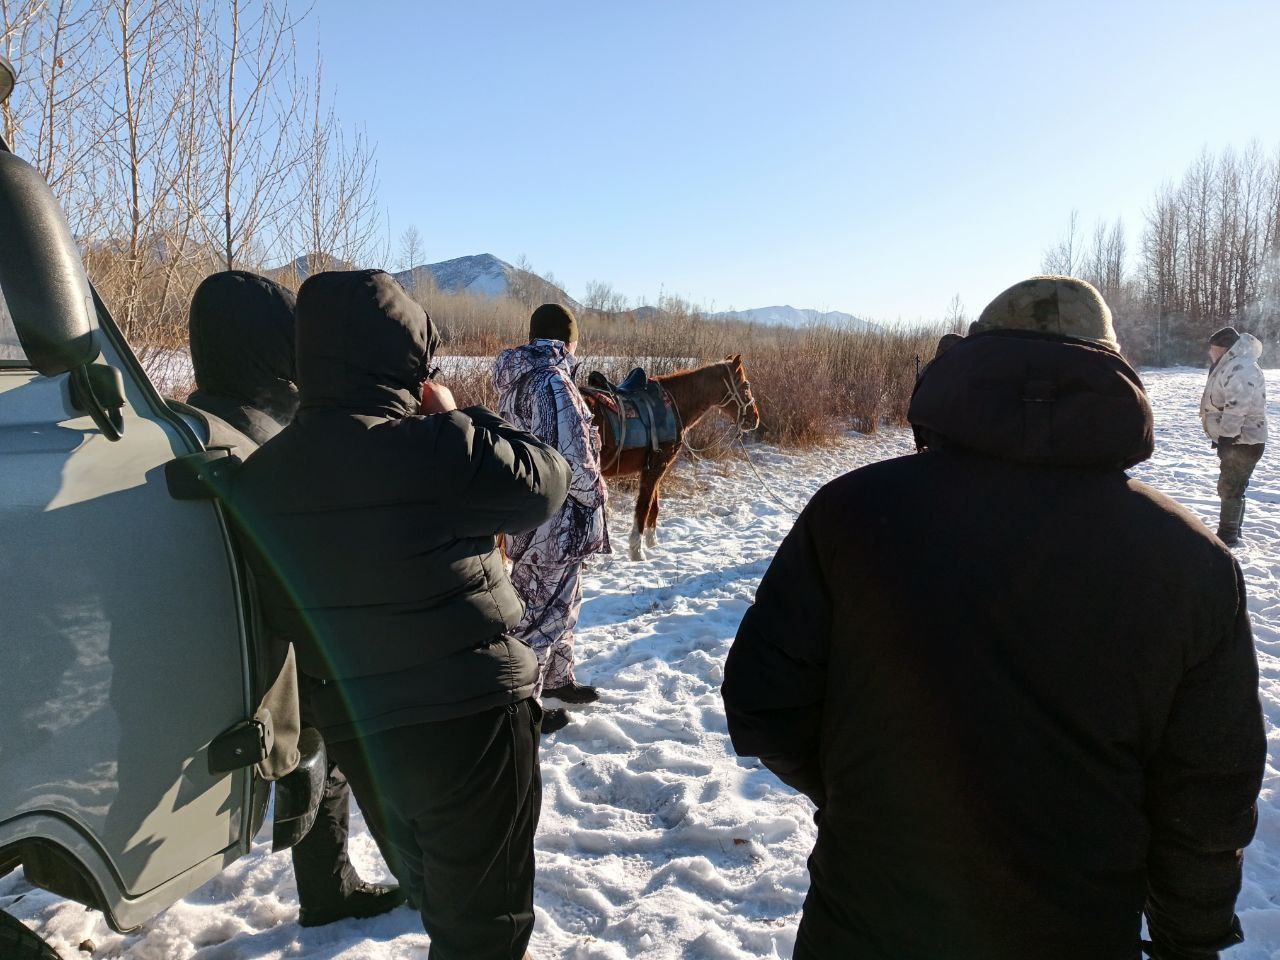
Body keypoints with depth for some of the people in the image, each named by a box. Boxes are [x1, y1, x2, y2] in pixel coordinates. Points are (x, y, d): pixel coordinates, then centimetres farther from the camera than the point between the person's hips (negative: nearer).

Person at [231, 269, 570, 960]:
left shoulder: (262, 472, -2)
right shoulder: (435, 444, -23)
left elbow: (283, 613, 5)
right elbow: (543, 483, -9)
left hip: (353, 726, 7)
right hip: (469, 715, -6)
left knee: (429, 893, 28)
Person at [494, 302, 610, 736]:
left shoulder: (514, 379, 8)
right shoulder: (554, 382, -22)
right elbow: (572, 458, -26)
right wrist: (594, 494, -9)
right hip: (556, 521, -9)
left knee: (562, 601, 24)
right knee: (543, 610, 4)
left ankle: (556, 679, 41)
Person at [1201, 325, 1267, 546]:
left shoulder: (1240, 368, -20)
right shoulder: (1230, 366, 15)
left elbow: (1236, 407, -28)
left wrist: (1226, 436, -27)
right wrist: (1220, 437, 24)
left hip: (1243, 442, -11)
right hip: (1235, 440, 11)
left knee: (1230, 489, -6)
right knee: (1229, 488, 17)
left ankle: (1228, 536, 1)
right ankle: (1231, 532, 27)